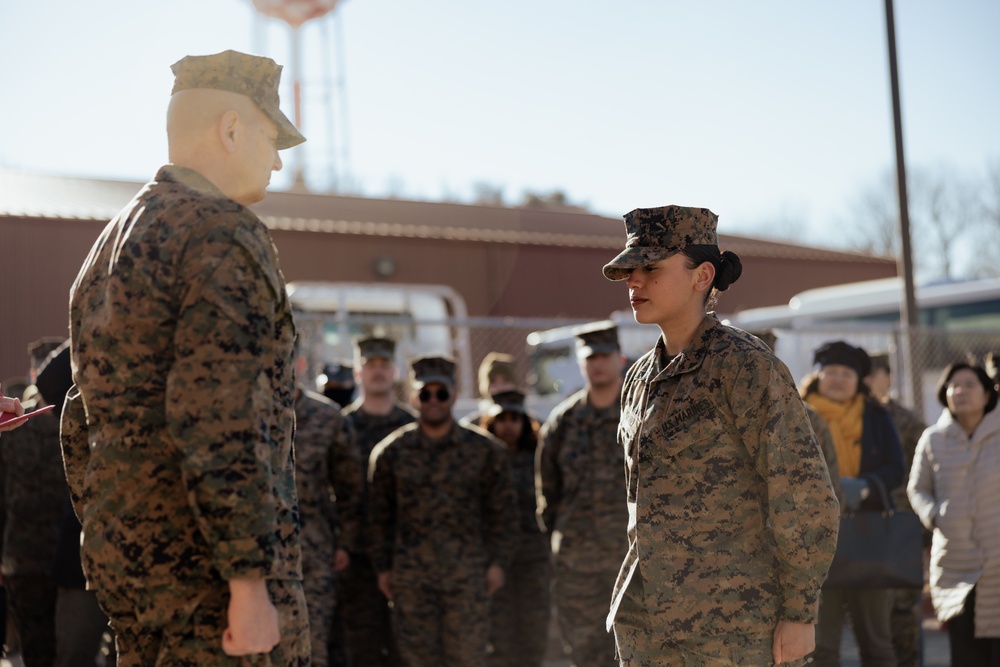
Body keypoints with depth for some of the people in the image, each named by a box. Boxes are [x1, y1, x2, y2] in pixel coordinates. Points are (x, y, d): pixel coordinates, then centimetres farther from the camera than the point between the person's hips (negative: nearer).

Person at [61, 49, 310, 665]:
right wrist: (250, 582, -22)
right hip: (210, 562, -9)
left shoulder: (107, 250, 17)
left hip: (122, 554, 9)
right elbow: (219, 424, -22)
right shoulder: (224, 235, -12)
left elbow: (82, 424, 21)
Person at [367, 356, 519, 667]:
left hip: (468, 574, -1)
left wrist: (498, 562, 0)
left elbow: (502, 511, 5)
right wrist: (383, 567, 7)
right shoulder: (391, 452, 5)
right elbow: (379, 515, 10)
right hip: (411, 576, 1)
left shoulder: (485, 450, 2)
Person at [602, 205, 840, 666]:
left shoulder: (747, 366, -12)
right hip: (650, 619, 7)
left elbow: (804, 496, -13)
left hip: (736, 615, -7)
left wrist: (799, 613, -14)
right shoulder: (642, 378, 11)